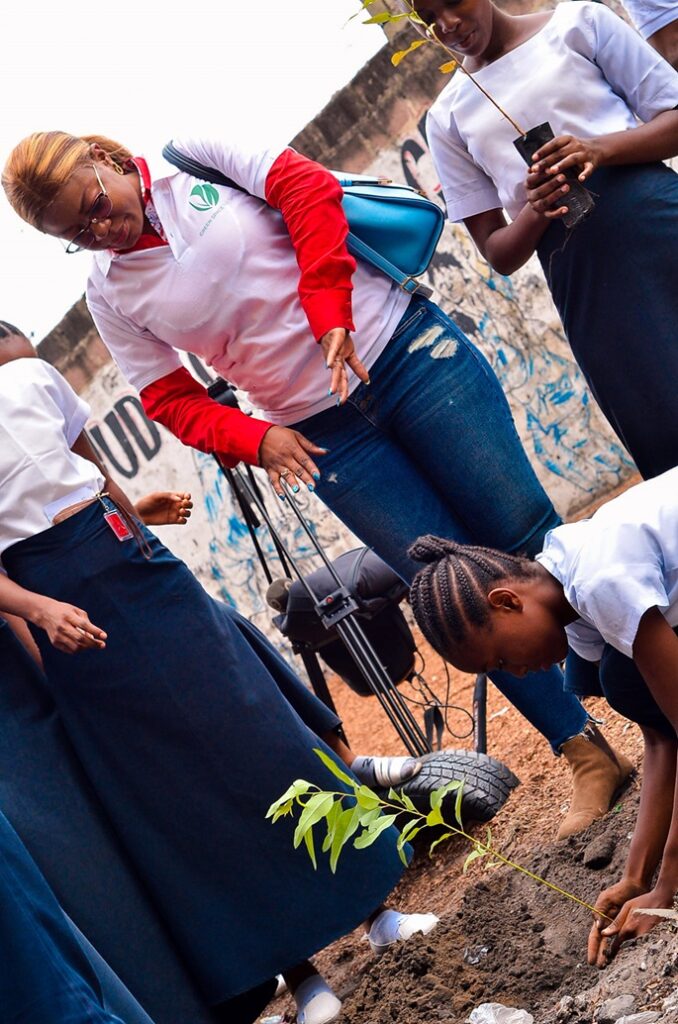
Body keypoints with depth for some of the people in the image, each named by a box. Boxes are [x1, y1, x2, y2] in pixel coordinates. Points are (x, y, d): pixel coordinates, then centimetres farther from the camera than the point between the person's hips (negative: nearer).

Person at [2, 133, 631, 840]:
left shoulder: (194, 158, -3)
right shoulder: (110, 293, 2)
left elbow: (309, 190, -11)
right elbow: (173, 402, 3)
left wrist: (330, 316, -20)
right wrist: (255, 439, -15)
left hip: (400, 345, -1)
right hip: (320, 431, 2)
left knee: (523, 530, -1)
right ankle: (587, 755, 9)